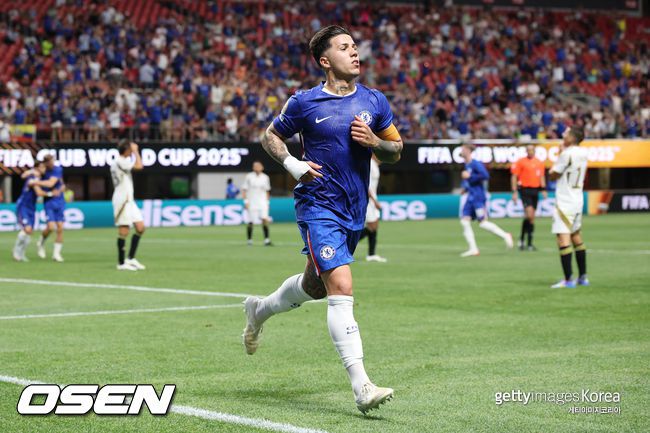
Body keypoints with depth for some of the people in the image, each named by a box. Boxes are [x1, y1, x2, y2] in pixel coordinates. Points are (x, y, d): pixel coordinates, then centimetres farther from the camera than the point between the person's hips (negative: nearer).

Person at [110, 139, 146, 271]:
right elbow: (139, 166, -21)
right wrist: (136, 151, -9)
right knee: (124, 231, -7)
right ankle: (121, 263, -2)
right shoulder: (120, 162, -15)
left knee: (140, 228, 5)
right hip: (122, 200, -10)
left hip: (129, 200, 10)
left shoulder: (122, 161, 16)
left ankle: (131, 258, 11)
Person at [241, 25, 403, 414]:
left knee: (315, 286, 22)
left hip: (354, 211, 6)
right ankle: (361, 386, -23)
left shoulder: (375, 101, 5)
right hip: (319, 207, -6)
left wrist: (375, 142, -9)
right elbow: (270, 137, 9)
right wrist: (292, 163, -9)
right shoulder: (305, 103, -5)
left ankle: (260, 310, 53)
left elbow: (395, 150, 13)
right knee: (342, 288, -19)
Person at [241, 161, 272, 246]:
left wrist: (267, 202, 13)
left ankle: (267, 240, -16)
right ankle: (250, 240, 16)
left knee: (265, 220, -14)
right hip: (251, 203, -2)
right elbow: (244, 190, 0)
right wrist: (245, 201, -9)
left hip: (262, 203, 2)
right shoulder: (249, 177, -1)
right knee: (250, 222, 0)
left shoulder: (265, 177, 7)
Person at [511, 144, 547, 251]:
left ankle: (529, 242, 14)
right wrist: (514, 192, -10)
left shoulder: (539, 163, 12)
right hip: (525, 190, -6)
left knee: (531, 217, 8)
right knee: (529, 215, -17)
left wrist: (543, 189, 9)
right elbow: (514, 177, -4)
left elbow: (542, 177, 20)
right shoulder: (520, 162, -4)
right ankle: (522, 239, -3)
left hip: (535, 190, 6)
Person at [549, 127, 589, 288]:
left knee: (563, 237, -12)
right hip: (578, 200, 9)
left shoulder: (567, 154, -17)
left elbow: (553, 175, -9)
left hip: (565, 202, -9)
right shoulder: (583, 153, 7)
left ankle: (568, 279, -18)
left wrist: (559, 154, 1)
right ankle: (583, 276, 25)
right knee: (576, 236, 20)